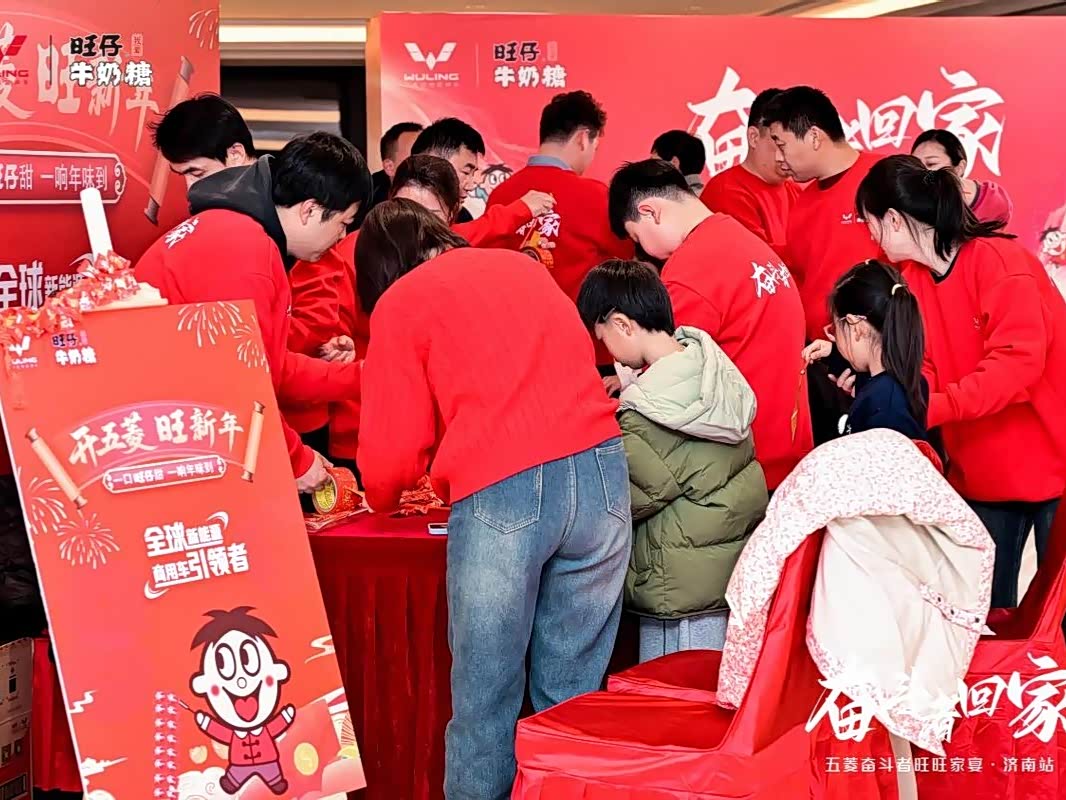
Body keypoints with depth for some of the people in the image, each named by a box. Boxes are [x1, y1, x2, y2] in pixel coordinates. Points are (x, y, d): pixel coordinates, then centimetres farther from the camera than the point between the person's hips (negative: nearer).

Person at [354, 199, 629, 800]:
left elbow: (393, 449, 6)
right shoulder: (522, 264, 24)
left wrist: (384, 500, 27)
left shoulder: (399, 302, 9)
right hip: (601, 471, 5)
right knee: (573, 695, 12)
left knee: (486, 700, 6)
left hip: (499, 494, -4)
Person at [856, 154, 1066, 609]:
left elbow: (1018, 362, -27)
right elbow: (921, 369, 3)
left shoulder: (1001, 262, -18)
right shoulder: (913, 280, 4)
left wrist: (932, 408, -33)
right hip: (980, 472, 7)